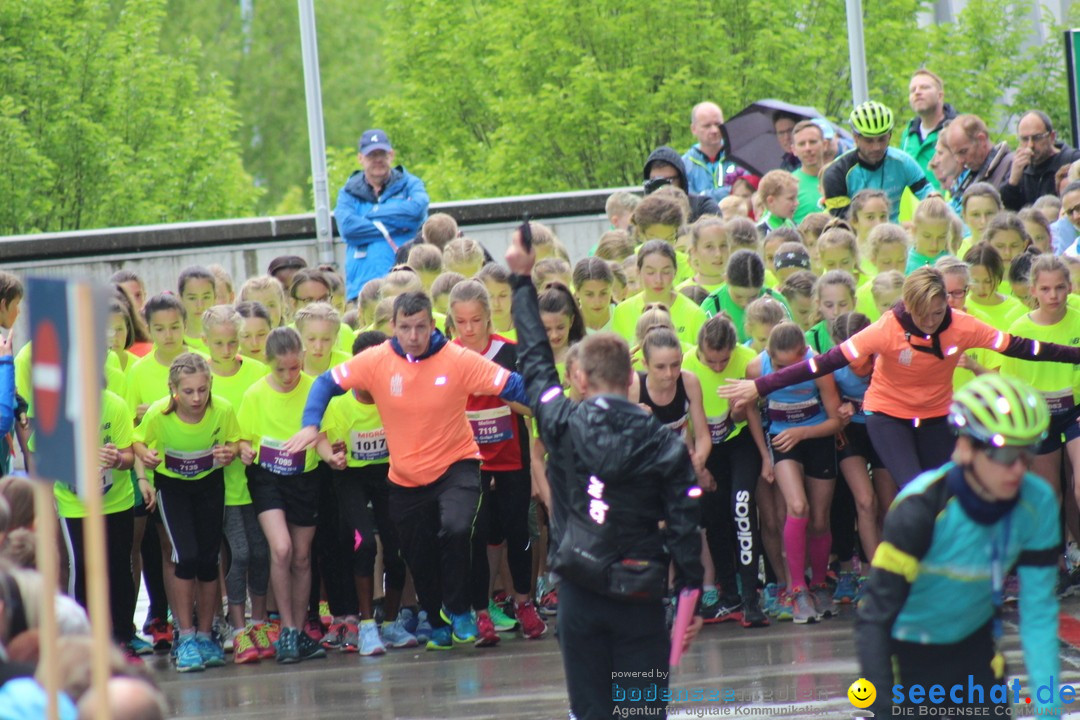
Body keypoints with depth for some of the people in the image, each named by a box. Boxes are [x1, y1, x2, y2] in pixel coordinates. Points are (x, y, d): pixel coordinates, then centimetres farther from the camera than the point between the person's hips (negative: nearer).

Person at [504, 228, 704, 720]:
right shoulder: (665, 444, -3)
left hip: (580, 591, 0)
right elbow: (684, 526, -3)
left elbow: (535, 361, 11)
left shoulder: (563, 425, -3)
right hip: (642, 595, 0)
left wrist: (522, 281, 20)